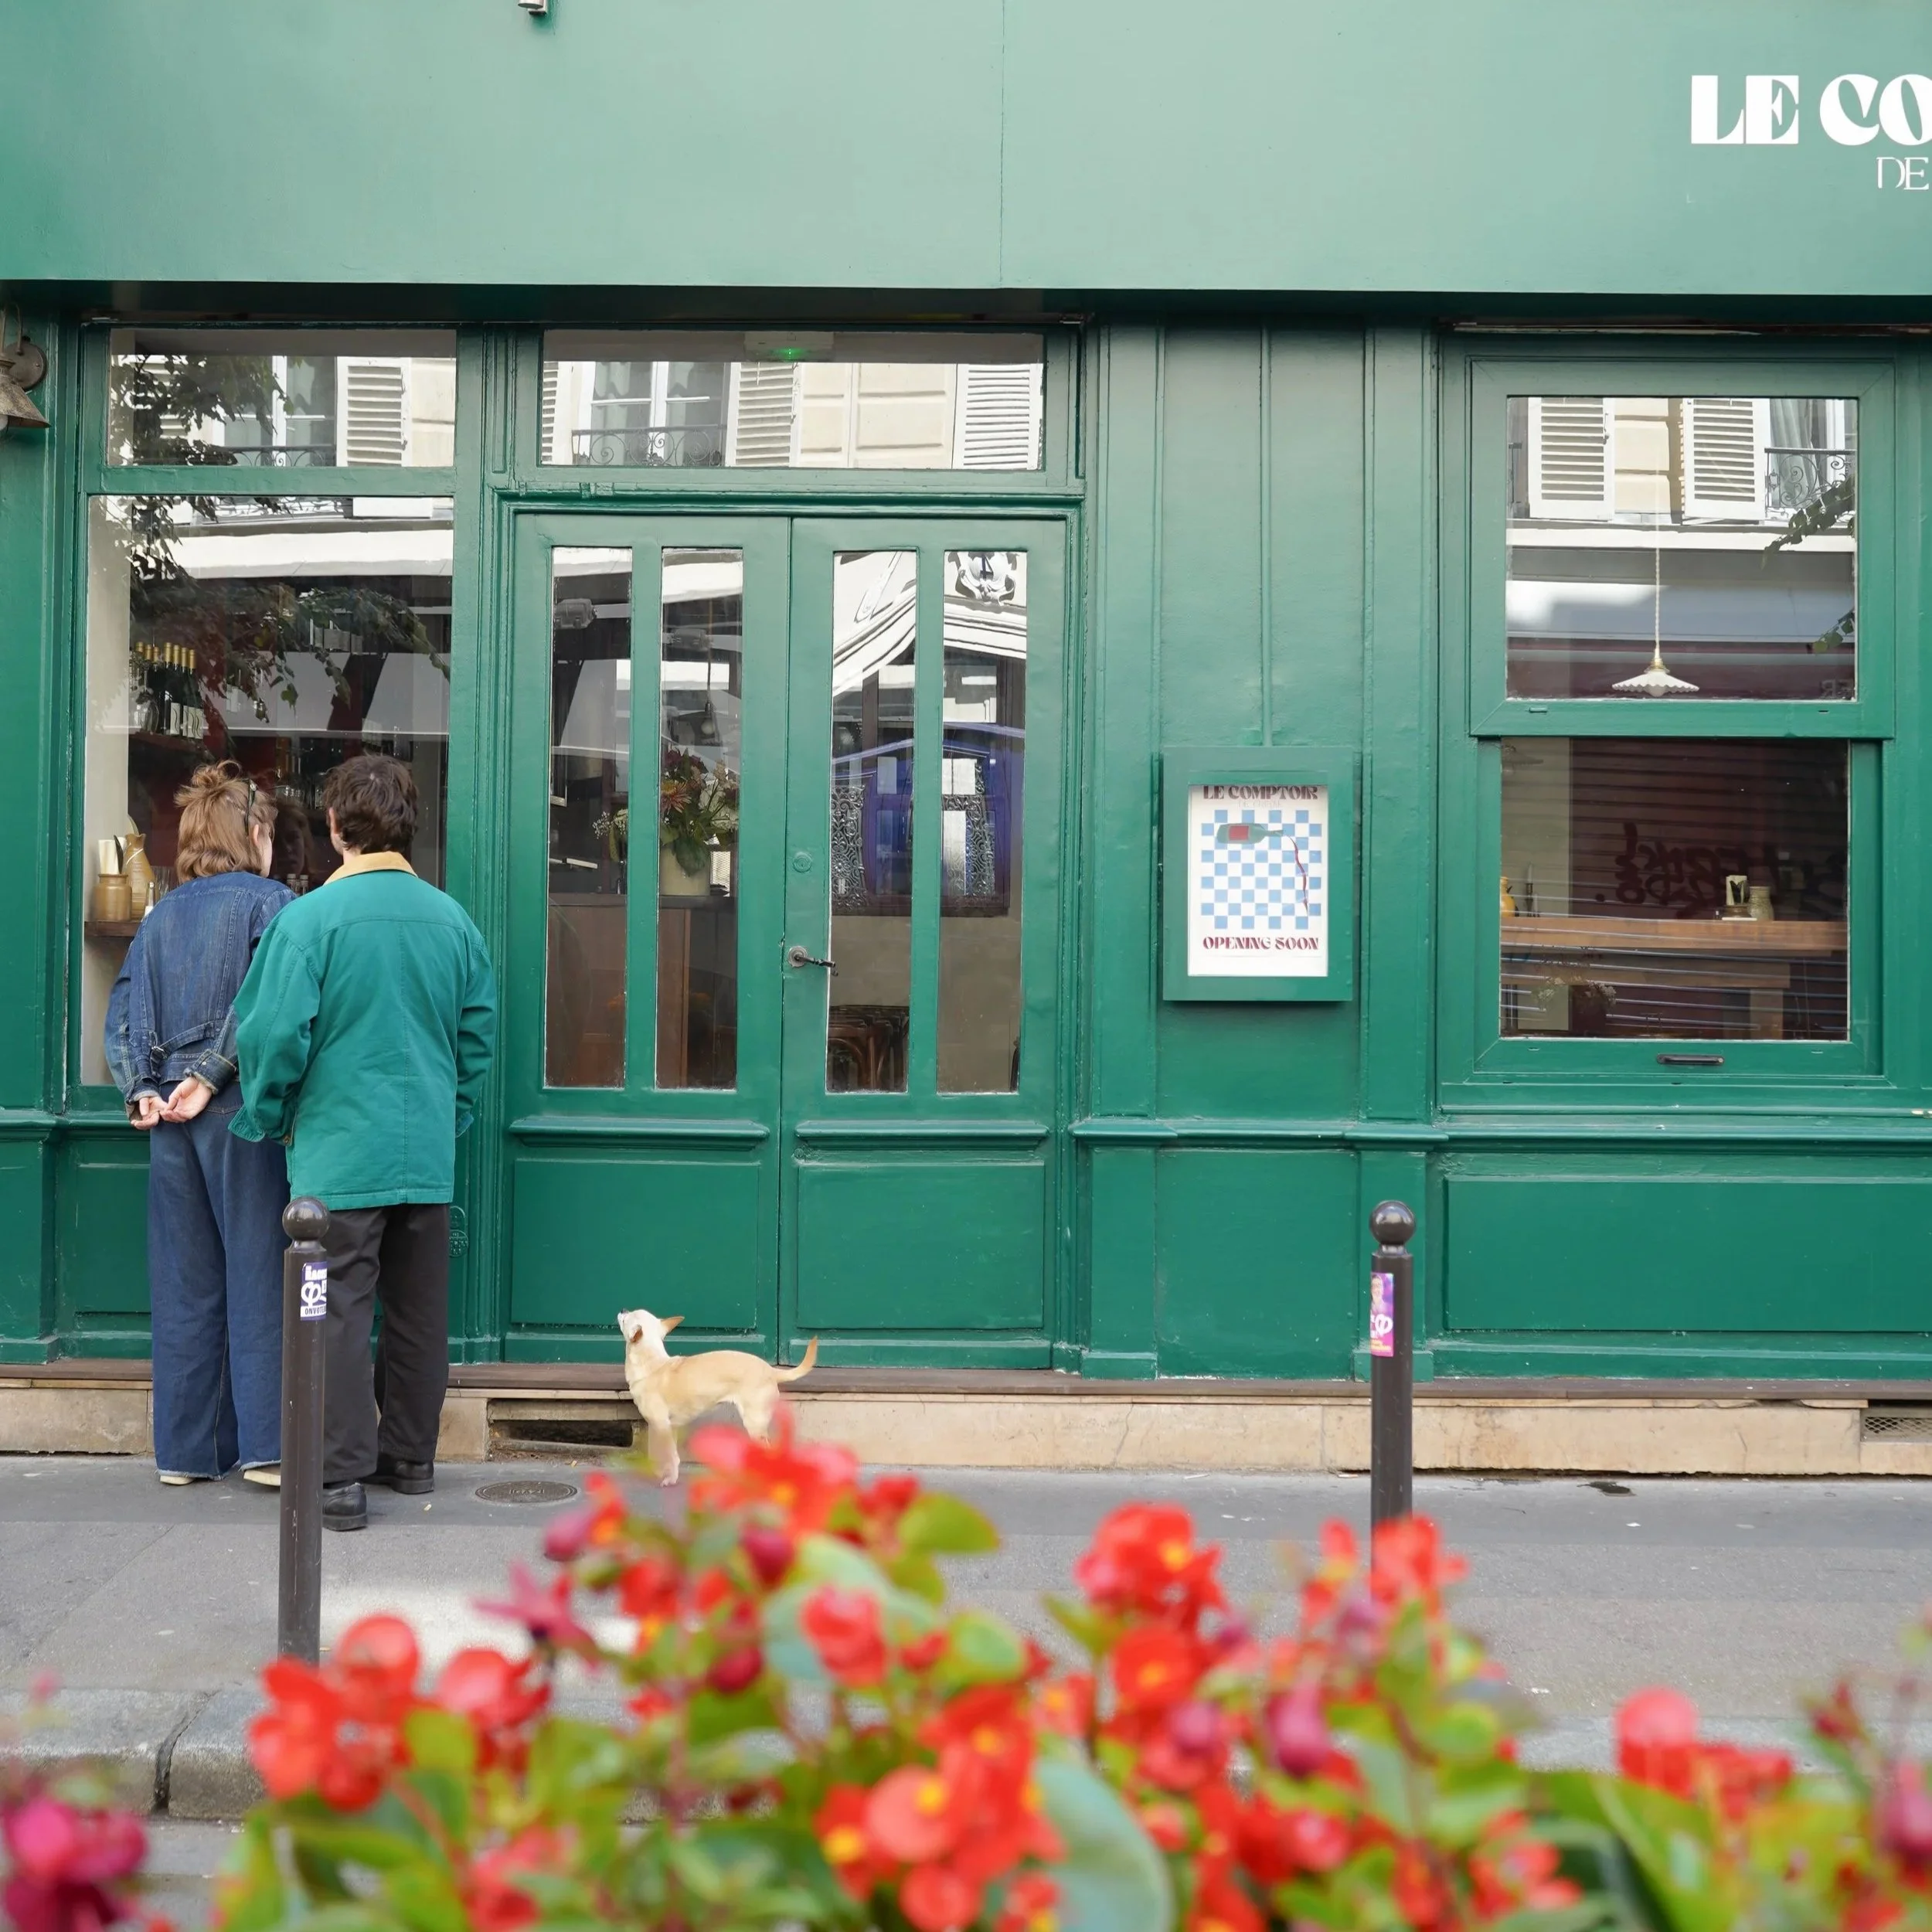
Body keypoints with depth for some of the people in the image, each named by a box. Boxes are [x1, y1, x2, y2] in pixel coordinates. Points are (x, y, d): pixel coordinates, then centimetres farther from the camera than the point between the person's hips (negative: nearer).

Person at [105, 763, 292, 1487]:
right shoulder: (268, 902, -2)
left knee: (184, 1282, 8)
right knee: (256, 1272, -1)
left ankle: (184, 1449, 12)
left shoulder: (162, 915, 15)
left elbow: (124, 1011, 6)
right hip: (239, 1108, -5)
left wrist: (142, 1089, -1)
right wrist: (212, 1075, -13)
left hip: (170, 1114, 5)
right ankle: (264, 1445, -1)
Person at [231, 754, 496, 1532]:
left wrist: (266, 1118, 4)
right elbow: (480, 1030, 10)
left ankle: (342, 1475, 1)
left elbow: (276, 1033, -12)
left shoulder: (310, 918, -12)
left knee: (339, 1311, 1)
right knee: (418, 1308, 13)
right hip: (428, 1151, 5)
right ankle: (410, 1457, 24)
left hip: (340, 1150, -5)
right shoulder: (451, 919, 3)